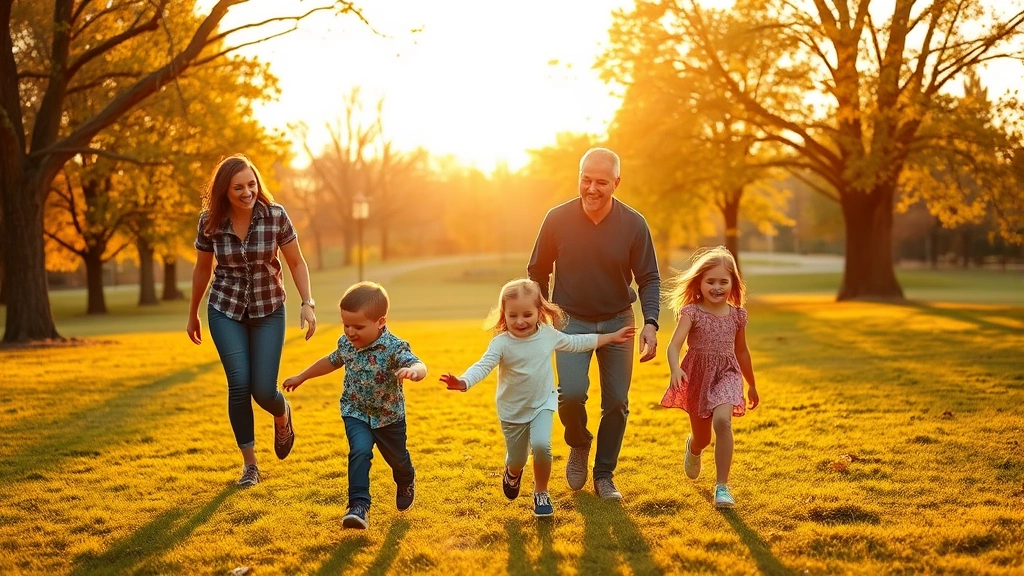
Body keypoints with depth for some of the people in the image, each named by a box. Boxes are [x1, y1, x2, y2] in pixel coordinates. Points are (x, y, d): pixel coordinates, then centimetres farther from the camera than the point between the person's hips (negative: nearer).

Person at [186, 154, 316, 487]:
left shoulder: (276, 216, -14)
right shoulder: (210, 222, -10)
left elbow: (296, 262, -3)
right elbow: (202, 269, 6)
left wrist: (307, 303, -14)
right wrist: (193, 314, 14)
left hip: (268, 310, 0)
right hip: (225, 310, 1)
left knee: (264, 390, -7)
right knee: (239, 385, -10)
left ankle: (283, 416, 32)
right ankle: (250, 464, 7)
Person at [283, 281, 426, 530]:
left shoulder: (394, 348, -28)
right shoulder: (346, 343, -12)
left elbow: (420, 366, -44)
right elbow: (331, 361, 10)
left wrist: (413, 371, -69)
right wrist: (300, 378, 21)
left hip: (390, 416, -2)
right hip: (356, 413, 2)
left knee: (397, 459, 20)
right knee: (360, 451, -24)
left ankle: (406, 483, 54)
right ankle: (359, 505, -21)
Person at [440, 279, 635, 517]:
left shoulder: (548, 334, -7)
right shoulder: (502, 343, -20)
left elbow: (574, 343, 12)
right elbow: (483, 366, -33)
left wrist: (610, 337, 17)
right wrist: (463, 382, -54)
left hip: (542, 404, 1)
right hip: (512, 410, -1)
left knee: (541, 445, -22)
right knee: (516, 458, 11)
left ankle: (541, 493, 4)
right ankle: (513, 473, 52)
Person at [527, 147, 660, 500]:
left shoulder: (633, 224, -11)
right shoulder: (558, 219, -11)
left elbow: (648, 279, -5)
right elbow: (537, 271, 2)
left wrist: (650, 324, -19)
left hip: (617, 322, 1)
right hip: (572, 321, -1)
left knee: (617, 402, 3)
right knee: (571, 393, -19)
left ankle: (604, 475, 22)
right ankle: (579, 445, 14)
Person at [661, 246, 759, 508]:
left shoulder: (737, 315, 1)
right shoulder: (692, 312, -9)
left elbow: (742, 351, 15)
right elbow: (674, 345, -22)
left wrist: (752, 385, 24)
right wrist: (675, 369, -42)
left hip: (727, 375, 1)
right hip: (697, 377, -1)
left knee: (722, 420, -28)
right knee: (702, 438, 13)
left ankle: (722, 486, -20)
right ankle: (692, 448, 55)